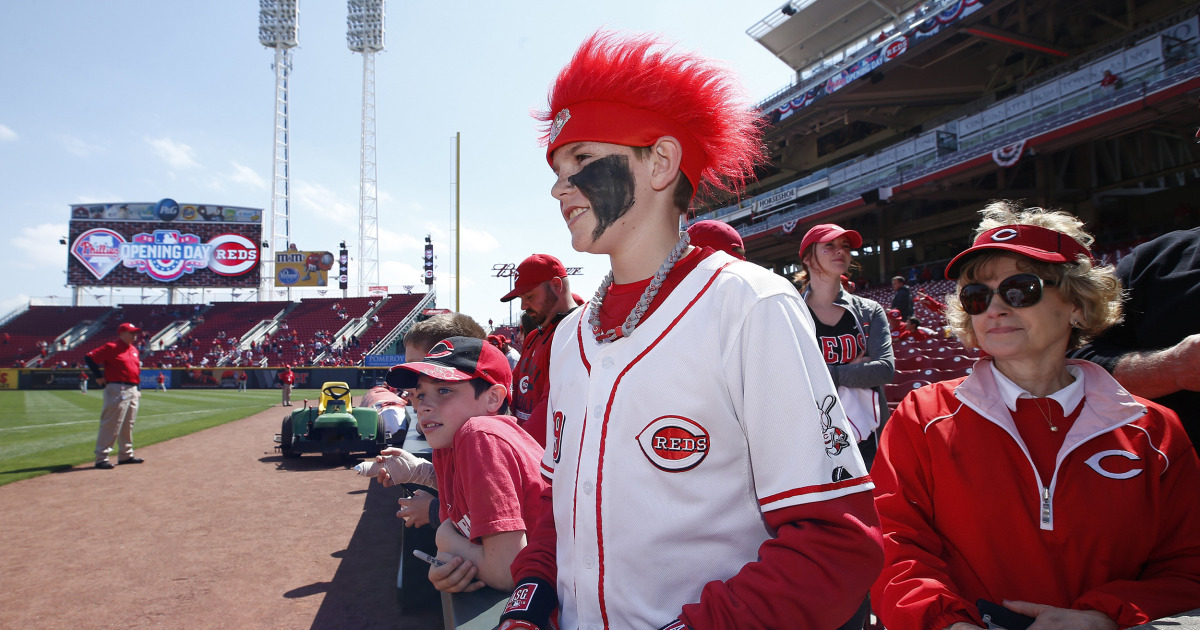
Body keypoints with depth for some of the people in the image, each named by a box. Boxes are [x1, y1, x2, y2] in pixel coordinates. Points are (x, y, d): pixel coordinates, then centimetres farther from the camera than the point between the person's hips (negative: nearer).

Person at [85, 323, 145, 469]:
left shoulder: (134, 350, 17)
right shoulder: (111, 347, -7)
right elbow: (89, 357, -12)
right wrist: (99, 377, -11)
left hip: (133, 390, 8)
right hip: (117, 390, -8)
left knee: (128, 425, 13)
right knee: (111, 425, -8)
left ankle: (125, 455, 21)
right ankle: (101, 458, -3)